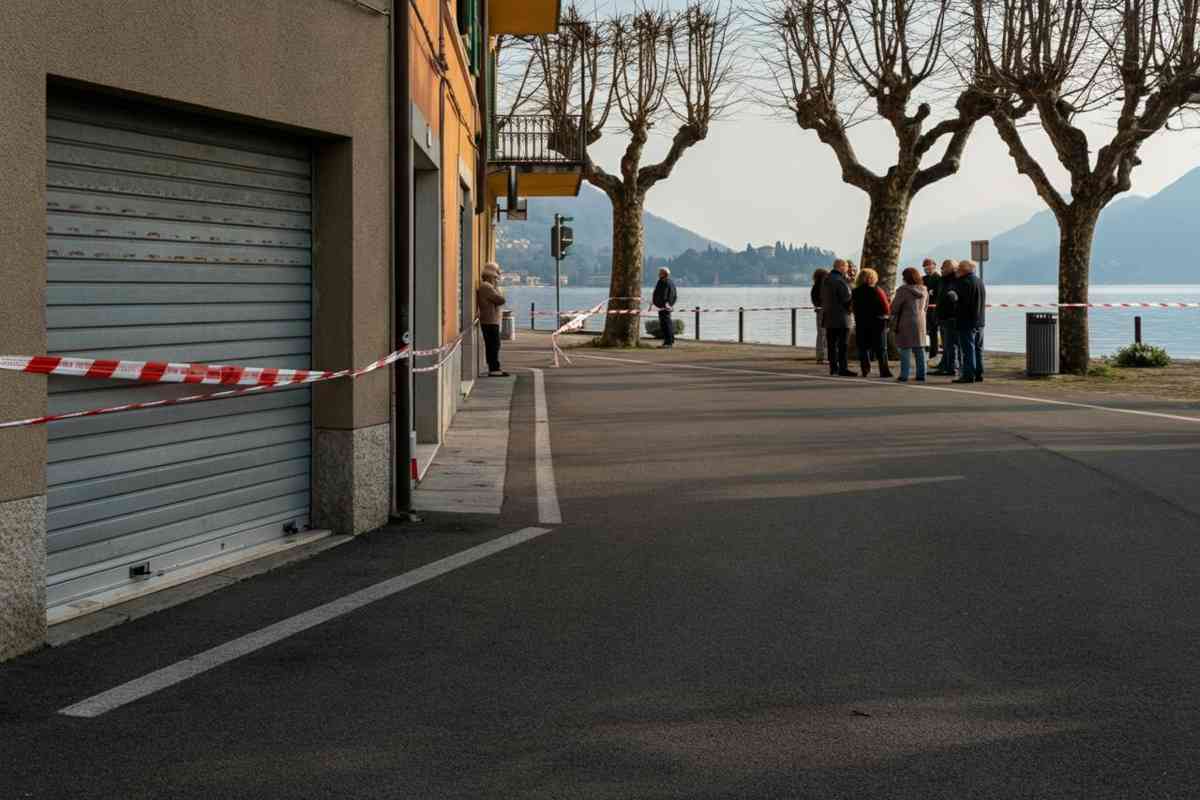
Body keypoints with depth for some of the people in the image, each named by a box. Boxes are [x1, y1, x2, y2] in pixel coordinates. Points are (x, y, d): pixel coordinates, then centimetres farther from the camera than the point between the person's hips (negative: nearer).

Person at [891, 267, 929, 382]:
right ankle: (921, 375, 10)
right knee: (920, 349, 10)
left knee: (905, 349, -2)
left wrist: (894, 323, 0)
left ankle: (904, 376, -4)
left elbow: (895, 308, -9)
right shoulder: (924, 290, 7)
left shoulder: (903, 290, -13)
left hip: (906, 323, -5)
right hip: (920, 322, 5)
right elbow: (925, 307, 16)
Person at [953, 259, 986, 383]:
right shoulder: (980, 282, 14)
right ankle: (978, 374, 16)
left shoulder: (965, 282, -14)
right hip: (979, 321, 9)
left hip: (967, 322, -9)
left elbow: (961, 302, -17)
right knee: (978, 348, 13)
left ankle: (969, 375, -8)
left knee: (968, 349, -7)